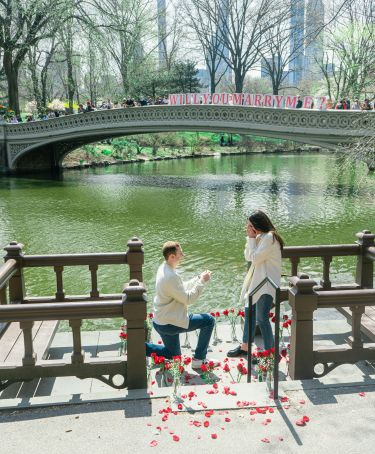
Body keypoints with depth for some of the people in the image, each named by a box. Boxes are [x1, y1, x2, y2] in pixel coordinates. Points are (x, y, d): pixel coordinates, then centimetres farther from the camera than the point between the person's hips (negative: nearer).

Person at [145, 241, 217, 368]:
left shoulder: (164, 268, 4)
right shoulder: (171, 277, -27)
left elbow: (182, 288, 13)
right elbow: (188, 298, -22)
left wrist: (199, 278, 4)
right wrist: (202, 281, -14)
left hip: (161, 321, 10)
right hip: (169, 324, -10)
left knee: (174, 355, 25)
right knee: (209, 321, -6)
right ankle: (199, 359, 3)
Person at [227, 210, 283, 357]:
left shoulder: (269, 237, -18)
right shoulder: (259, 237, 11)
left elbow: (255, 258, -21)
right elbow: (248, 257, 10)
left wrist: (252, 238, -13)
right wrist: (250, 238, -1)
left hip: (266, 282, -10)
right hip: (256, 279, 10)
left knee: (261, 318, -8)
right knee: (249, 312, 17)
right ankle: (245, 347, 30)